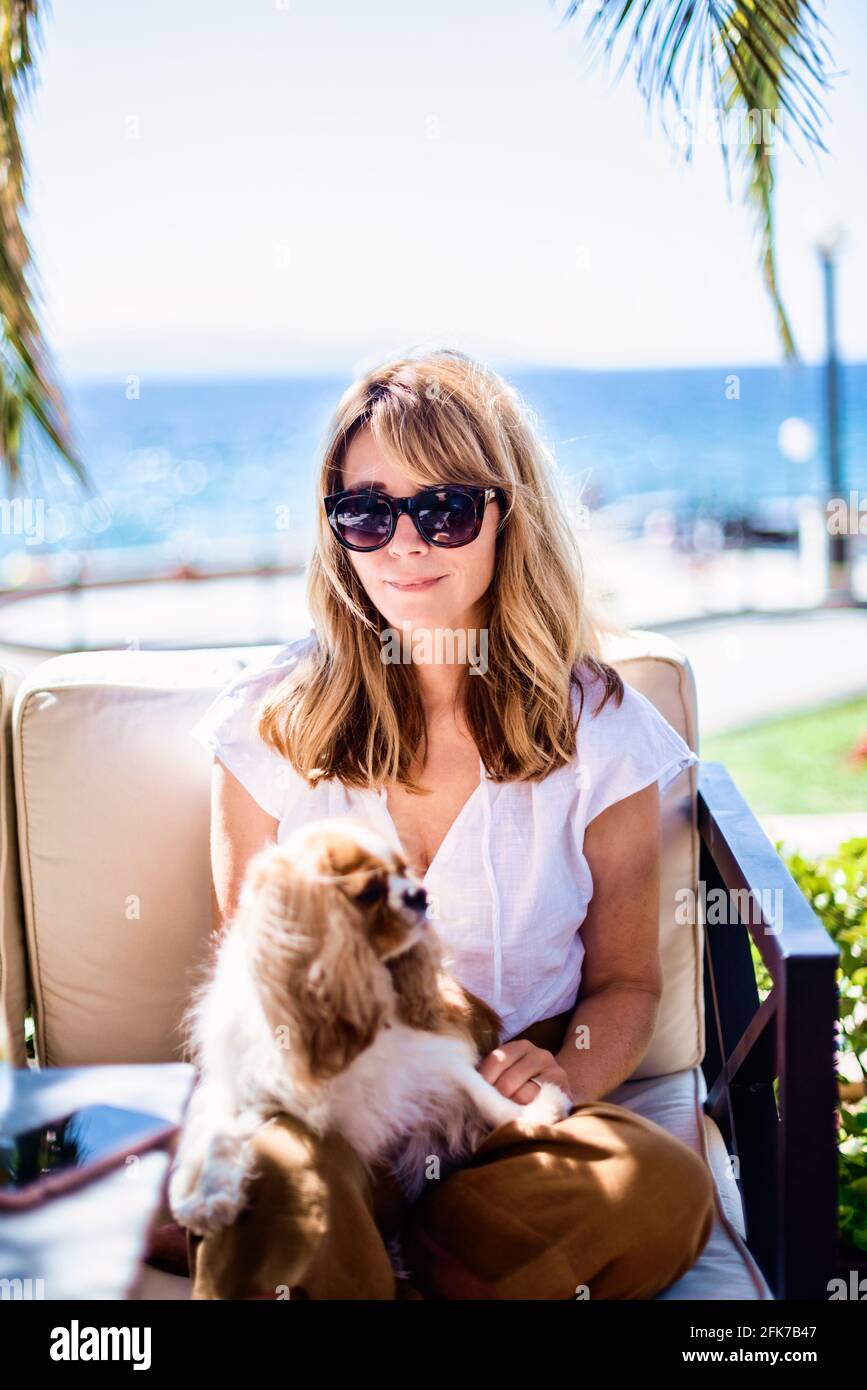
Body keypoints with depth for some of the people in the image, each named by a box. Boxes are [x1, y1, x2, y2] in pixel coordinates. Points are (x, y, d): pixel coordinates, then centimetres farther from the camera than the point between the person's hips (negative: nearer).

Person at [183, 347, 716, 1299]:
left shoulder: (599, 732, -1)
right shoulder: (270, 721, 0)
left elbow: (625, 980, 9)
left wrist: (563, 1073, -13)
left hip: (511, 1117, 3)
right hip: (320, 1110, -2)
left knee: (666, 1191, -32)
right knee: (277, 1184, -39)